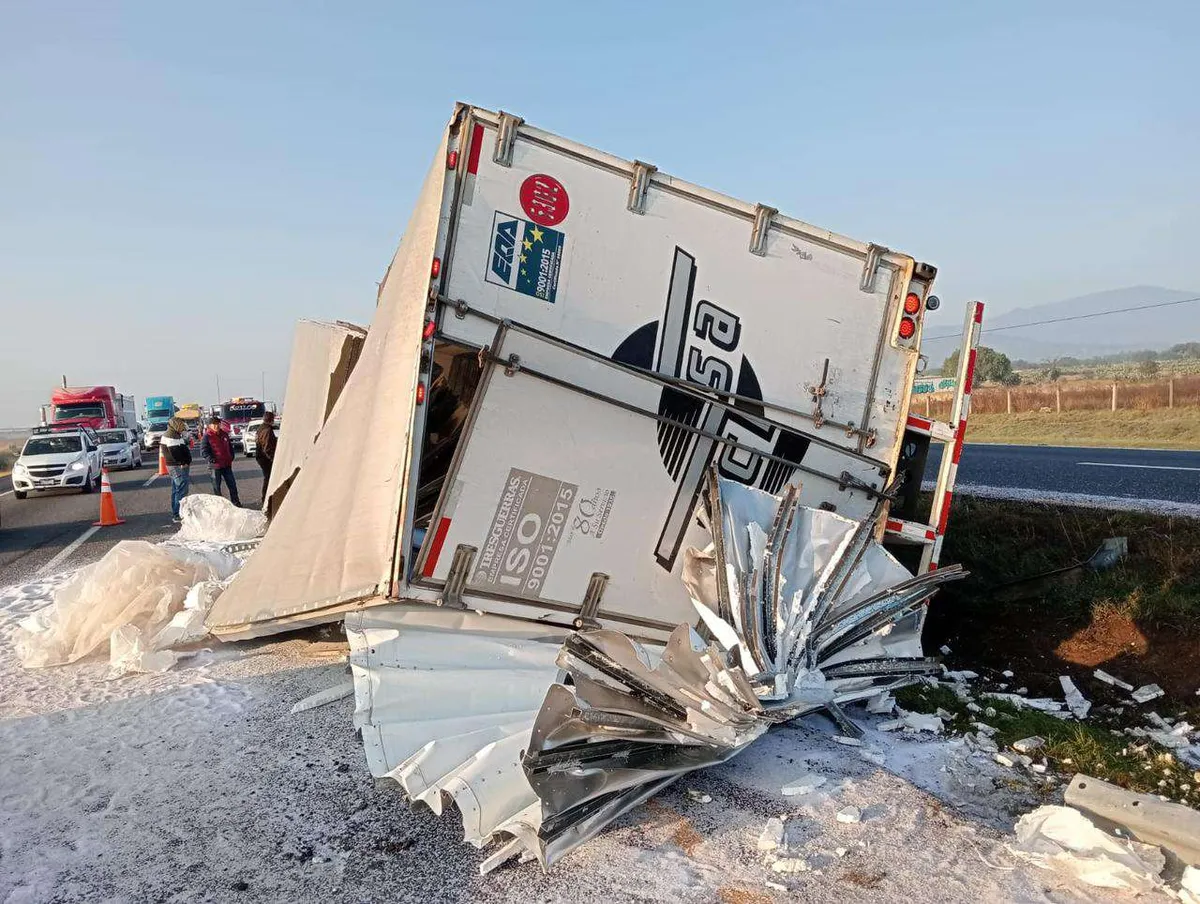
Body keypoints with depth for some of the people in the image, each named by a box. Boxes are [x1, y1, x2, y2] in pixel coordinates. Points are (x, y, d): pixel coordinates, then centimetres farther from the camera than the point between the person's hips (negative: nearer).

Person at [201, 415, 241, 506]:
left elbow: (230, 446, 20)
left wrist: (231, 457, 9)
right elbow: (203, 450, -11)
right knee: (216, 486, 6)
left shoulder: (224, 434, 9)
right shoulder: (207, 436, -9)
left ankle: (236, 502, 20)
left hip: (227, 464, 5)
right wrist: (211, 459, -19)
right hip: (216, 465, -5)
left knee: (232, 484, 10)